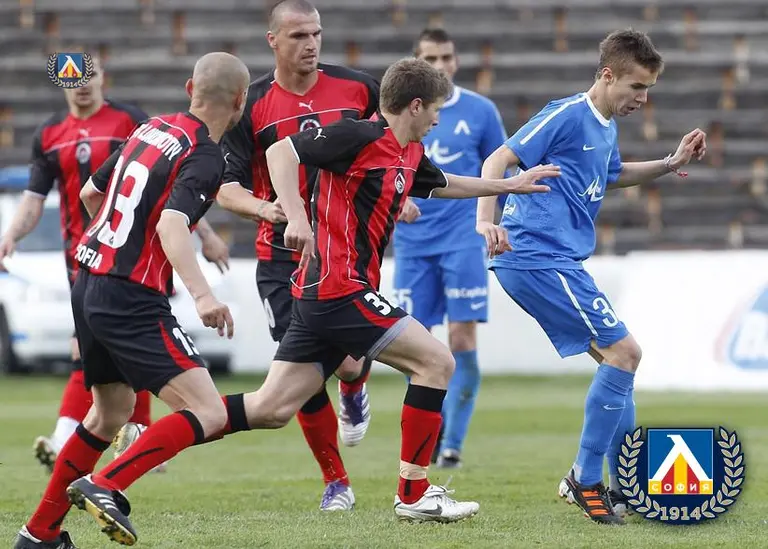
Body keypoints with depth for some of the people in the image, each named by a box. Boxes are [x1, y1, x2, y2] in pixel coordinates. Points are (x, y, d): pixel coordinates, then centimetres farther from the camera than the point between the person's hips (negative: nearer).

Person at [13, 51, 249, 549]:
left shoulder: (154, 129, 12)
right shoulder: (205, 158, -12)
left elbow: (90, 193, 23)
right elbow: (171, 225, -29)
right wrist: (202, 293, -41)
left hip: (89, 284, 9)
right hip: (131, 299, -9)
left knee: (111, 413, 25)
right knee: (207, 414, -13)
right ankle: (104, 487, -23)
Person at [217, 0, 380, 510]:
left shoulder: (357, 87, -1)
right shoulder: (251, 105, -4)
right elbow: (228, 186, -6)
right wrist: (263, 208, -26)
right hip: (283, 256, 0)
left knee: (349, 361, -12)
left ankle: (354, 394, 28)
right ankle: (336, 481, 14)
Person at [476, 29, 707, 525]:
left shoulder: (606, 128, 15)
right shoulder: (567, 116, -12)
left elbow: (612, 176, 37)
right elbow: (499, 160, -16)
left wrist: (670, 165, 25)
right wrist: (486, 221, -29)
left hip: (555, 261, 10)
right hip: (540, 257, -10)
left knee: (617, 357, 14)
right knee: (624, 351, -11)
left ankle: (626, 485, 19)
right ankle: (584, 480, -6)